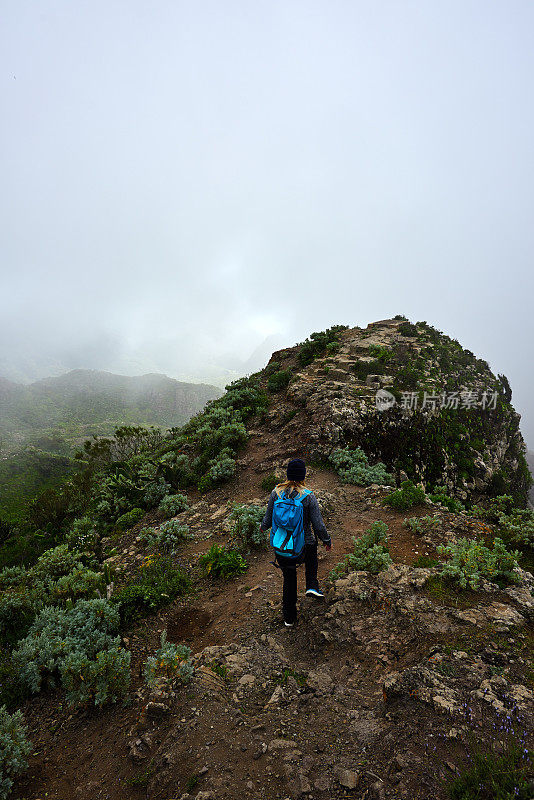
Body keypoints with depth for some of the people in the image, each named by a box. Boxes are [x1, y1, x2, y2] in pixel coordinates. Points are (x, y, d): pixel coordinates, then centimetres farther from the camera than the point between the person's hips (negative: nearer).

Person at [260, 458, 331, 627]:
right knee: (311, 556, 36)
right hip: (304, 546, -2)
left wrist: (263, 527, 23)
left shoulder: (276, 492, -12)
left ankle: (289, 618, 36)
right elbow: (318, 525, -12)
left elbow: (269, 518, 0)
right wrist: (327, 540, 7)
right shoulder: (309, 497, -19)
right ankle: (312, 586, 24)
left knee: (289, 579, 23)